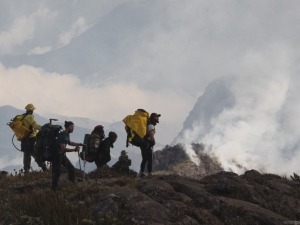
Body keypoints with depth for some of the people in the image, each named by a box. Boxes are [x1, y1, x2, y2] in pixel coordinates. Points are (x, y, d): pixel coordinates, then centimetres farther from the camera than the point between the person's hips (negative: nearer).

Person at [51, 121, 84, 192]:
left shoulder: (67, 135, 6)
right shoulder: (62, 135, -24)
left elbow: (69, 142, 28)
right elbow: (63, 148, -32)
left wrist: (79, 144, 21)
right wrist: (74, 150, -33)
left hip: (63, 155, 9)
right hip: (57, 156, -9)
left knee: (71, 168, 11)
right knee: (56, 173, -7)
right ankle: (54, 190, 0)